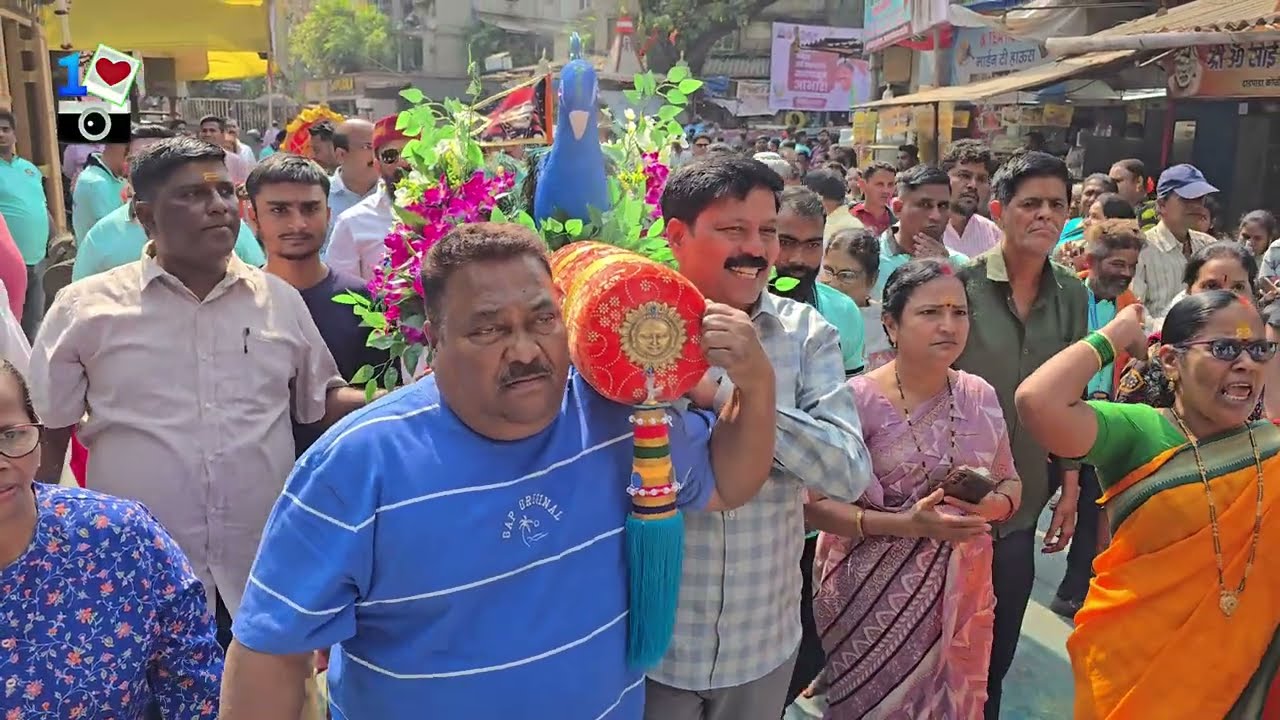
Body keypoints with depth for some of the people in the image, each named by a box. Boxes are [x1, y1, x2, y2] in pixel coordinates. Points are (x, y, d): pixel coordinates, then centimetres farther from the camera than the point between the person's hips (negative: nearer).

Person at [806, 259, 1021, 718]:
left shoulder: (980, 395, 3)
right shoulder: (859, 399, -14)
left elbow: (1010, 482, 13)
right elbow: (812, 503, -15)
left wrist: (993, 505, -11)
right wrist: (904, 524, -25)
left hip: (963, 594, 5)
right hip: (876, 598, -5)